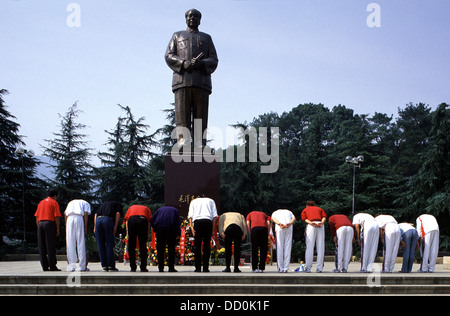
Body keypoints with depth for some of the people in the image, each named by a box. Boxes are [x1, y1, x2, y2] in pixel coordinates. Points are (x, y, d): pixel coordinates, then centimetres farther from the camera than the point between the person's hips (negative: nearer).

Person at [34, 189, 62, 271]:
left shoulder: (41, 203, 19)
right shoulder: (54, 203, 2)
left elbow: (37, 217, 14)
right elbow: (56, 217, -7)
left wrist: (39, 227, 17)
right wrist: (57, 229, -4)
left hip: (40, 224, 5)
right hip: (50, 224, -5)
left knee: (42, 247, 5)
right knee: (51, 246, -6)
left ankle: (44, 266, 4)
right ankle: (52, 266, -8)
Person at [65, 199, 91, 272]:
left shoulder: (71, 202, 34)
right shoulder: (86, 203, 24)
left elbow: (65, 214, 18)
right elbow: (86, 214, 5)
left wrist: (66, 227, 16)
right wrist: (85, 228, 2)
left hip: (69, 219, 3)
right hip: (79, 218, -3)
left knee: (70, 244, 4)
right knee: (81, 244, 1)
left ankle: (71, 266, 1)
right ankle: (82, 266, 0)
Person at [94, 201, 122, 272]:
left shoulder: (103, 204, 35)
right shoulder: (118, 205, 22)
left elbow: (96, 215, 23)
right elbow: (118, 214, 3)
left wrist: (95, 227, 16)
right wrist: (115, 227, -3)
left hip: (98, 220, 4)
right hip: (108, 220, -4)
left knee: (100, 245, 9)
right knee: (109, 244, 2)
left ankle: (104, 266, 10)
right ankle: (111, 266, 1)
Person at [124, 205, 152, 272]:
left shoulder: (131, 207, 37)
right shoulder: (146, 208, 34)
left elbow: (127, 220, 22)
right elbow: (149, 222, 18)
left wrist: (127, 234, 16)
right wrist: (147, 235, 15)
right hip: (143, 220, 0)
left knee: (131, 246, 10)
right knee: (143, 246, 7)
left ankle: (133, 267, 11)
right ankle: (143, 268, 6)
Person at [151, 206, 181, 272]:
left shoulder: (160, 209, 29)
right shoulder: (175, 210, 24)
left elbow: (152, 220, 16)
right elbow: (177, 222, 8)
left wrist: (155, 229, 22)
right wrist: (178, 234, 7)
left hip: (160, 227, 1)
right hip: (171, 229, -1)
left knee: (160, 248, 7)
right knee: (171, 249, 6)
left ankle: (161, 268, 6)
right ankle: (171, 268, 3)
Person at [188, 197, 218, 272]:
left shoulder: (193, 201, 27)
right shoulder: (211, 201, 27)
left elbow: (190, 215, 11)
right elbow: (215, 215, 12)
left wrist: (191, 227, 4)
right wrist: (213, 228, 10)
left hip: (197, 221, 0)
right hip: (208, 221, 0)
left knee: (197, 245, 2)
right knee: (207, 244, 3)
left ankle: (198, 268, -2)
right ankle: (205, 267, 1)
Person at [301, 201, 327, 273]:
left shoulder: (305, 209, 25)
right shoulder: (319, 209, 30)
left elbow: (304, 218, 5)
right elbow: (324, 217, 10)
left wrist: (311, 223, -9)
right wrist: (322, 223, -6)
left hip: (310, 226, -2)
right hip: (321, 226, 2)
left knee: (309, 247, -5)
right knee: (320, 247, 1)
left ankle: (308, 268, -9)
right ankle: (319, 268, -3)